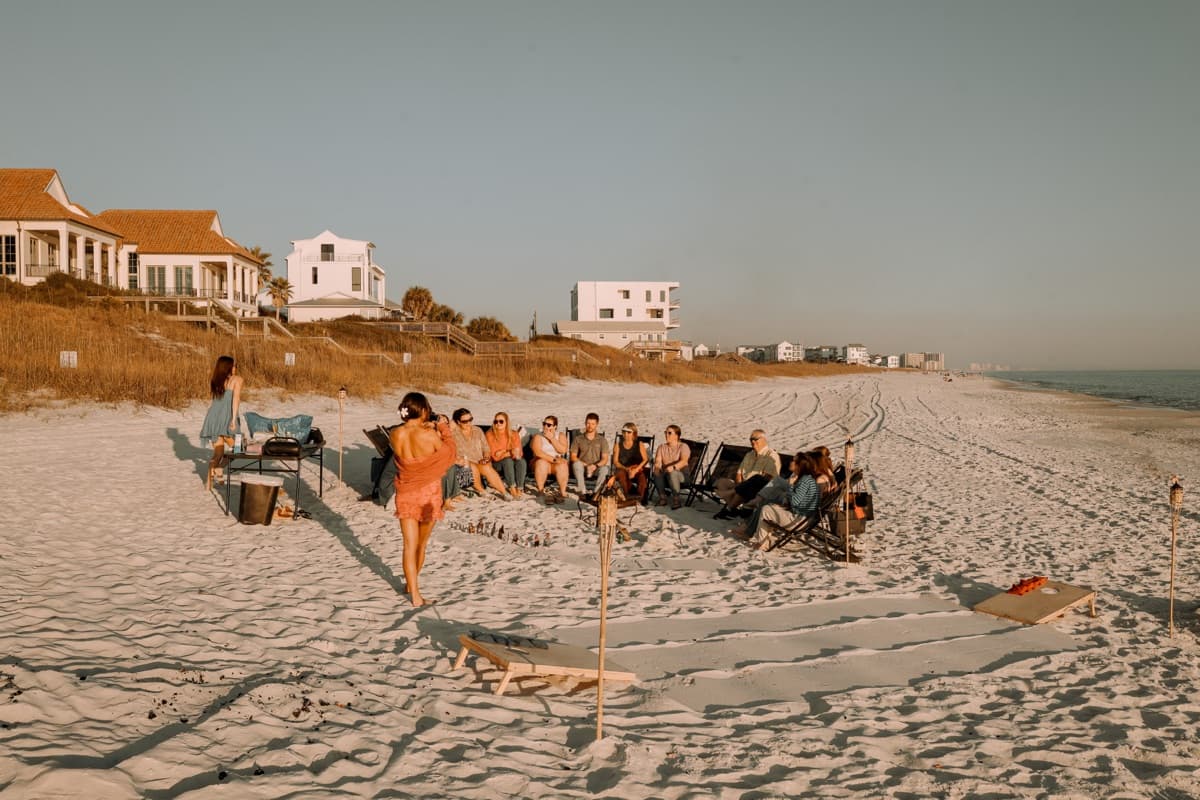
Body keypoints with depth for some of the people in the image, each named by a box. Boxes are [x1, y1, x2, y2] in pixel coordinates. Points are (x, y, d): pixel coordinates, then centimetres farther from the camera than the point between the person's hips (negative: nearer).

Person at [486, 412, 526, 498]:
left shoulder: (514, 434, 0)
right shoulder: (490, 435, -8)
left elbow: (519, 453, -7)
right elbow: (495, 456, -12)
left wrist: (503, 452, -24)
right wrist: (510, 452, -24)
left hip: (513, 460, 2)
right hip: (497, 465, -2)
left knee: (521, 461, -29)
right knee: (508, 461, -34)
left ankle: (520, 489, -30)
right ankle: (512, 488, -31)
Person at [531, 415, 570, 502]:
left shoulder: (561, 436, 6)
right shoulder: (538, 437, -2)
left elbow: (563, 450, -10)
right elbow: (538, 452, -18)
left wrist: (552, 438, -13)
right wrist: (553, 459, -25)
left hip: (556, 463, 2)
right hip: (542, 462, -2)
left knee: (563, 464, -31)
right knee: (542, 462, -36)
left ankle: (563, 492, -29)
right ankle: (541, 491, -26)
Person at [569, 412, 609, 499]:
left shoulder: (602, 440, 6)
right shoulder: (578, 439, 7)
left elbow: (605, 458, -2)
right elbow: (573, 456, -1)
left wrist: (596, 466, -24)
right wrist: (585, 465, -18)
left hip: (596, 469, 0)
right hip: (582, 468, 0)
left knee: (604, 469, -33)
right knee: (576, 464, -34)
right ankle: (582, 491, -27)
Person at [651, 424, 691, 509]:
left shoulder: (683, 447, -4)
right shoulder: (661, 447, 11)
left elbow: (684, 461, -22)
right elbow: (657, 460, -2)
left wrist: (673, 467, -41)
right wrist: (657, 467, -27)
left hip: (681, 473, -3)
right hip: (665, 473, 3)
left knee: (672, 473, -39)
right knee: (656, 473, -31)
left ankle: (676, 499, -27)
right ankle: (662, 498, -17)